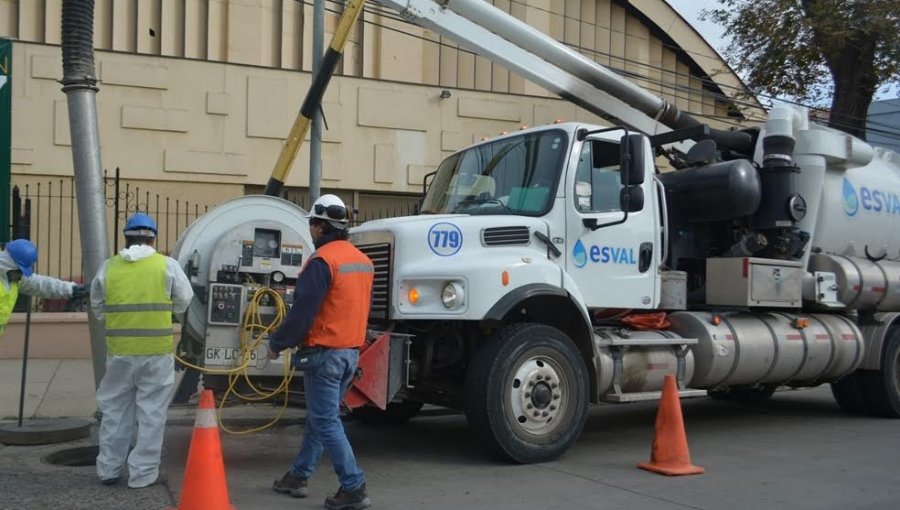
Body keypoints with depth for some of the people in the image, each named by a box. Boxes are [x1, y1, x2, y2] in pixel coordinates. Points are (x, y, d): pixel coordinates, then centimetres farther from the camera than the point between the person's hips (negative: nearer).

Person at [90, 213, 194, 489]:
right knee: (151, 412, 6)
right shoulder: (167, 265, -5)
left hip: (119, 349, 2)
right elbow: (184, 301, 4)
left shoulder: (108, 267, 2)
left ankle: (109, 469, 24)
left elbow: (97, 307, 12)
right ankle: (143, 472, 10)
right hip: (157, 350, -2)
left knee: (115, 410, 16)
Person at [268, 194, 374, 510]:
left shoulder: (322, 260, -17)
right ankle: (298, 476, 28)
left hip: (324, 353, -9)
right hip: (352, 352, 9)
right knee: (319, 417, 18)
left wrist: (277, 343, -5)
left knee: (326, 422, -3)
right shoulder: (363, 260, 10)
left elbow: (302, 310, -17)